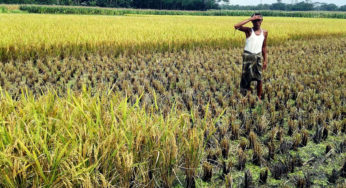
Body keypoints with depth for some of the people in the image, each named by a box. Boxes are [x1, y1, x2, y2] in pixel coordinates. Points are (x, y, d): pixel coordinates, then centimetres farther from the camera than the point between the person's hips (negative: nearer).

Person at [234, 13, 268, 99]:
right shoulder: (249, 30, -5)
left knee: (259, 78, -1)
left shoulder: (264, 32, 7)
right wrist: (250, 19, -20)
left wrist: (265, 60, 14)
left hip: (258, 56, 3)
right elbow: (236, 26, -23)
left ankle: (259, 97, 13)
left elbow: (264, 47, 16)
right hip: (248, 56, -3)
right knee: (247, 77, 3)